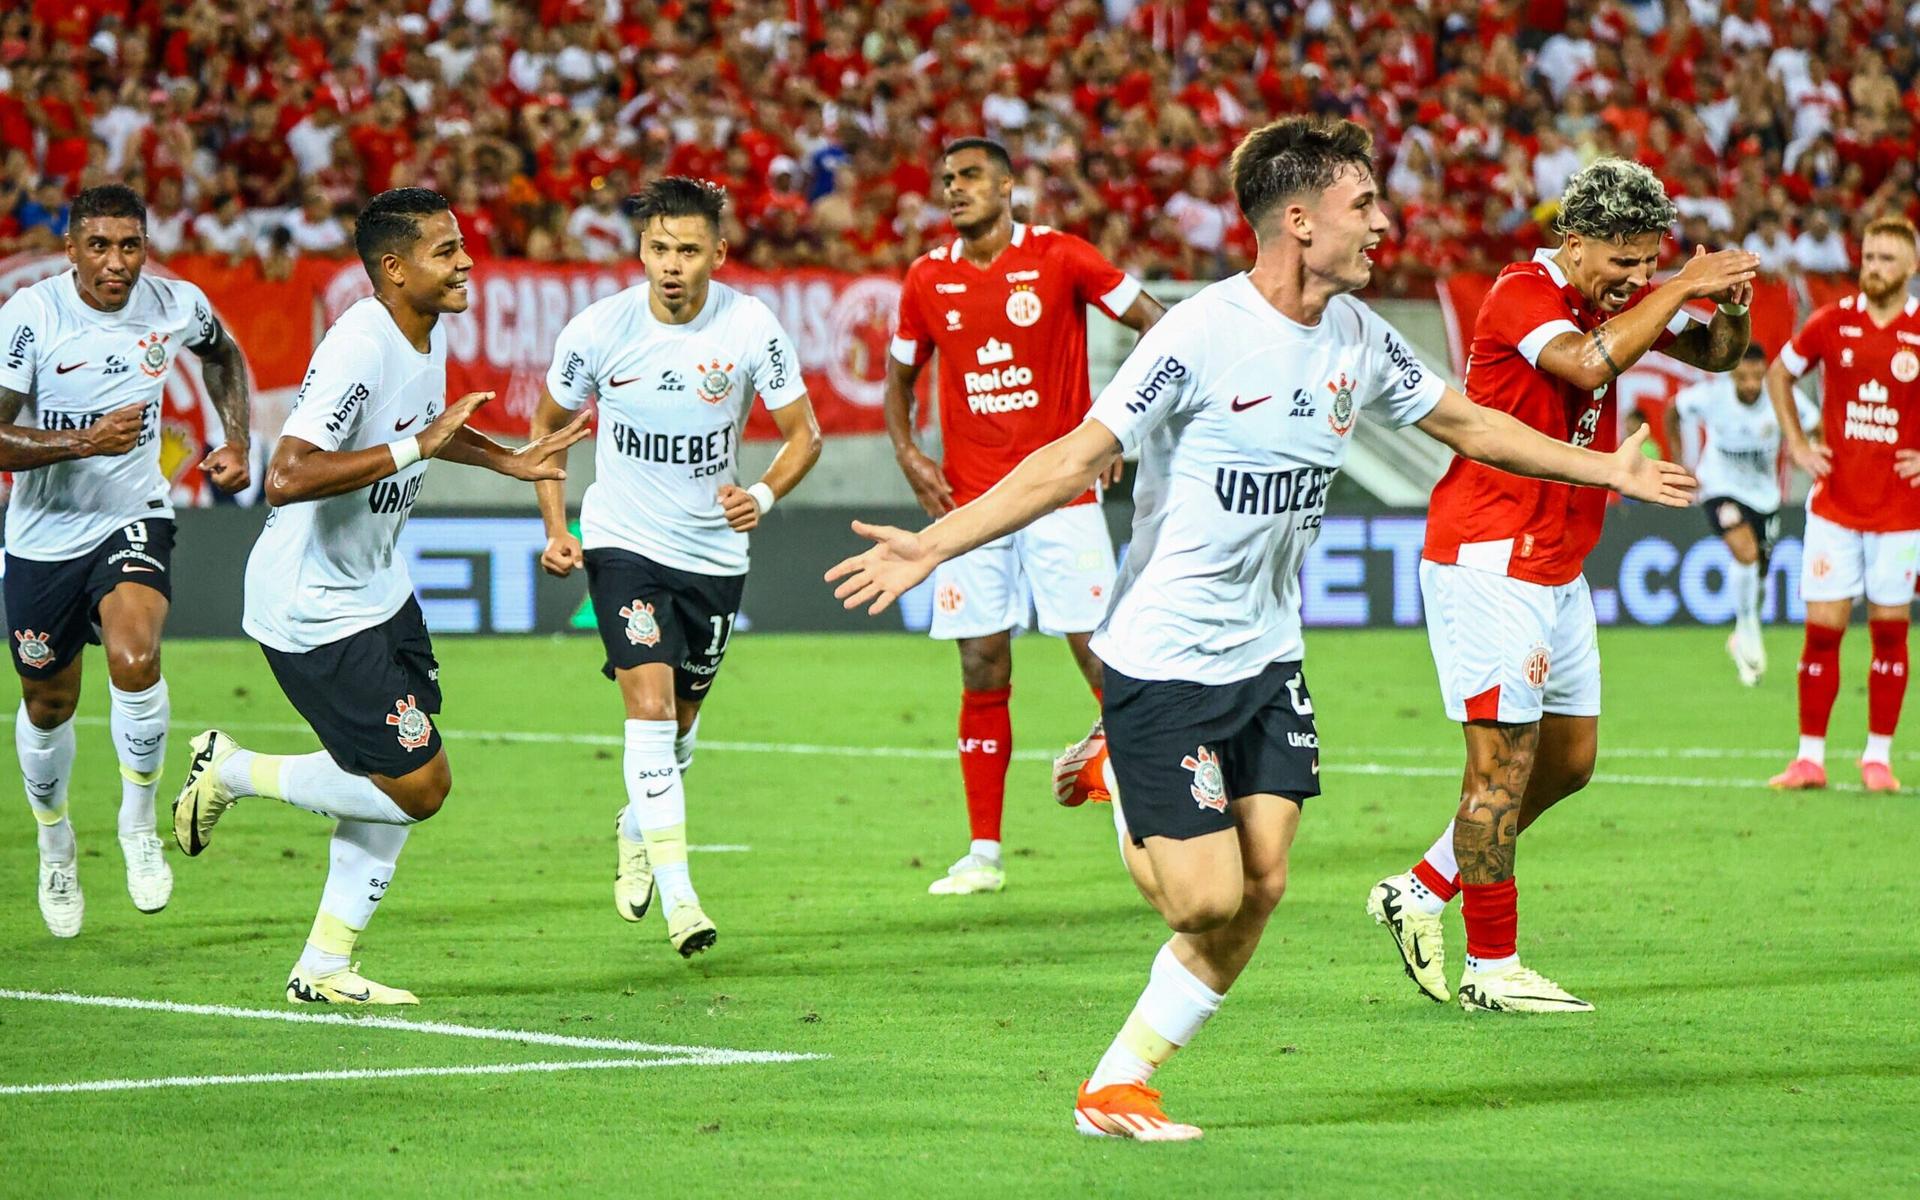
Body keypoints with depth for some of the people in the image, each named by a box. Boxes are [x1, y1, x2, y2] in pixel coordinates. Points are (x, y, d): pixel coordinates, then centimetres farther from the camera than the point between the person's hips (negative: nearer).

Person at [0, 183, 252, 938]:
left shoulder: (177, 305, -8)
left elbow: (222, 355, 18)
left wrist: (236, 441, 6)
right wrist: (86, 440, -32)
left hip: (134, 520, 0)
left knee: (134, 658, -28)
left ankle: (139, 826, -6)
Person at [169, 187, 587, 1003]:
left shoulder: (429, 336, 4)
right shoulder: (359, 349, -26)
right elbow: (286, 478, -36)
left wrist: (509, 461, 18)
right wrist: (417, 449, -35)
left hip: (378, 591, 10)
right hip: (313, 612, -10)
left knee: (403, 785, 9)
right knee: (420, 787, -7)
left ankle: (324, 967, 18)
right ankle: (231, 771, 10)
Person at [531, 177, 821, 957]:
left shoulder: (752, 329, -12)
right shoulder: (598, 330, -12)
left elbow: (803, 432, -3)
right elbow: (548, 424, 5)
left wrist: (765, 495, -22)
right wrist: (556, 528, -3)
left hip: (715, 550, 2)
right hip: (624, 542, -2)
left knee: (680, 717, 15)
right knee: (650, 702, -19)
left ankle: (637, 828, 46)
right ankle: (678, 895, -21)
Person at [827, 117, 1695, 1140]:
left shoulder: (1358, 338, 3)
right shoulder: (1201, 335, -19)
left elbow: (1466, 423, 19)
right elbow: (1077, 460, -18)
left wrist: (1606, 469, 23)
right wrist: (931, 546, -26)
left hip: (1266, 656, 7)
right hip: (1163, 660, -7)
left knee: (1259, 886, -2)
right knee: (1208, 898, -10)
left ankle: (1117, 1087, 12)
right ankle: (1124, 814, 25)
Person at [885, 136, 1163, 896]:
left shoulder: (1058, 258, -4)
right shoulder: (928, 279, 7)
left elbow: (1158, 325, -2)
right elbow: (899, 376, 20)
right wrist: (907, 454, 4)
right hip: (971, 502, 3)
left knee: (1100, 651, -10)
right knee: (983, 675, 2)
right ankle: (984, 853, 8)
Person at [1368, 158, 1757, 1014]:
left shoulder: (1618, 297, 9)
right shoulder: (1520, 294, -16)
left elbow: (1714, 354, 14)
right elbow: (1588, 363, -34)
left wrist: (1731, 307, -8)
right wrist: (1682, 289, -27)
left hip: (1559, 568, 9)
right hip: (1487, 559, -9)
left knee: (1569, 759, 12)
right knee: (1504, 761, -7)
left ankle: (1420, 894, 24)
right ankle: (1491, 968, -1)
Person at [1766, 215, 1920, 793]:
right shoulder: (1832, 322, 0)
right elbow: (1778, 374, 16)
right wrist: (1797, 445, 7)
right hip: (1834, 504, 1)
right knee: (1822, 629, -1)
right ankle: (1809, 757, 5)